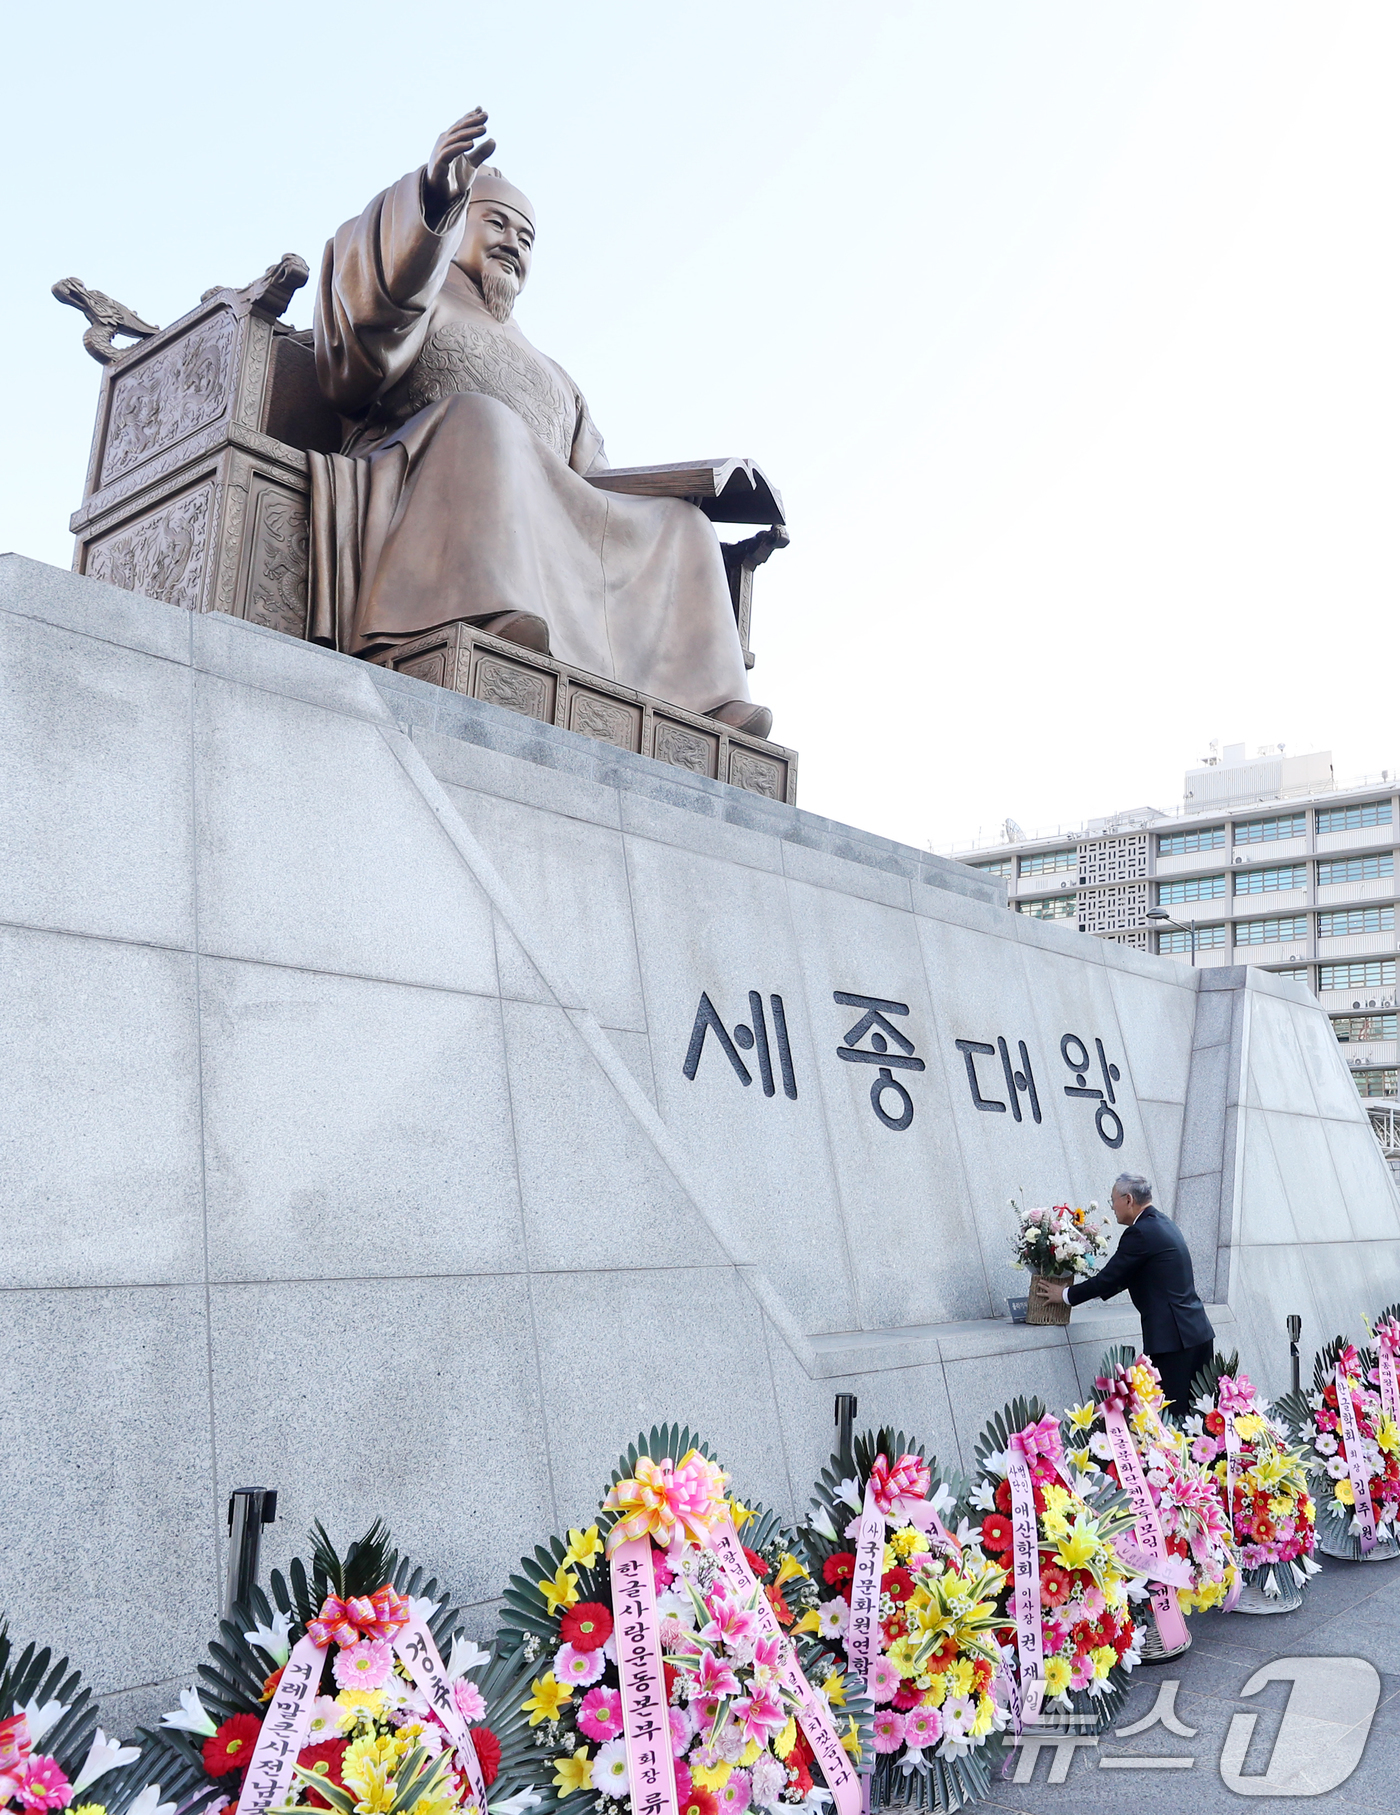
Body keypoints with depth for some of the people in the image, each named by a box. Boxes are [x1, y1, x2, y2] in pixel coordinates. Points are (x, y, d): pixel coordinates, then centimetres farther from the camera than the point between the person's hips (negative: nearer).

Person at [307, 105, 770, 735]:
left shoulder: (554, 380, 41)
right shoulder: (417, 308, 24)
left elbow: (595, 484, 30)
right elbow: (375, 297, -3)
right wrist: (432, 193, -23)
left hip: (553, 531, 6)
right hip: (416, 496, -5)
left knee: (678, 524, -11)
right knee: (483, 423, -34)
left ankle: (705, 705, -33)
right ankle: (490, 618, -57)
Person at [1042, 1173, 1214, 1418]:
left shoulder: (1140, 1233, -14)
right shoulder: (1162, 1224, 15)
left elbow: (1109, 1278, -10)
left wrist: (1066, 1295, 3)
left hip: (1173, 1338, -9)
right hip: (1198, 1333, 9)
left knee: (1174, 1415, -5)